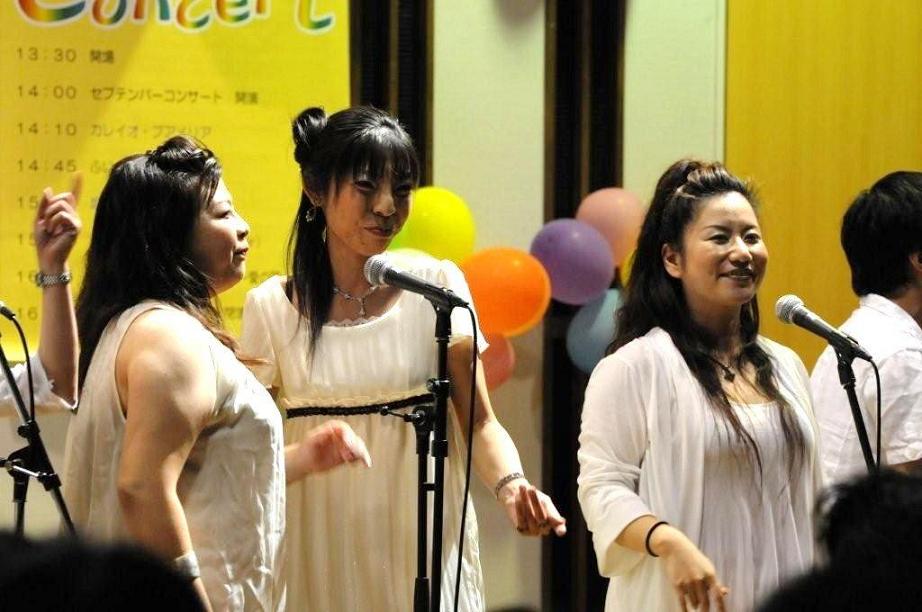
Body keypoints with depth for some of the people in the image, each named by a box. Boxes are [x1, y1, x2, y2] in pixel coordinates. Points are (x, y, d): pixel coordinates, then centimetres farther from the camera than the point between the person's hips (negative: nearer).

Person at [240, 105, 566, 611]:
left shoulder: (436, 286, -1)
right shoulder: (272, 308, -1)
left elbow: (479, 421, -4)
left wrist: (510, 486, -23)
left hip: (424, 550, 0)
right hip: (320, 555, 0)